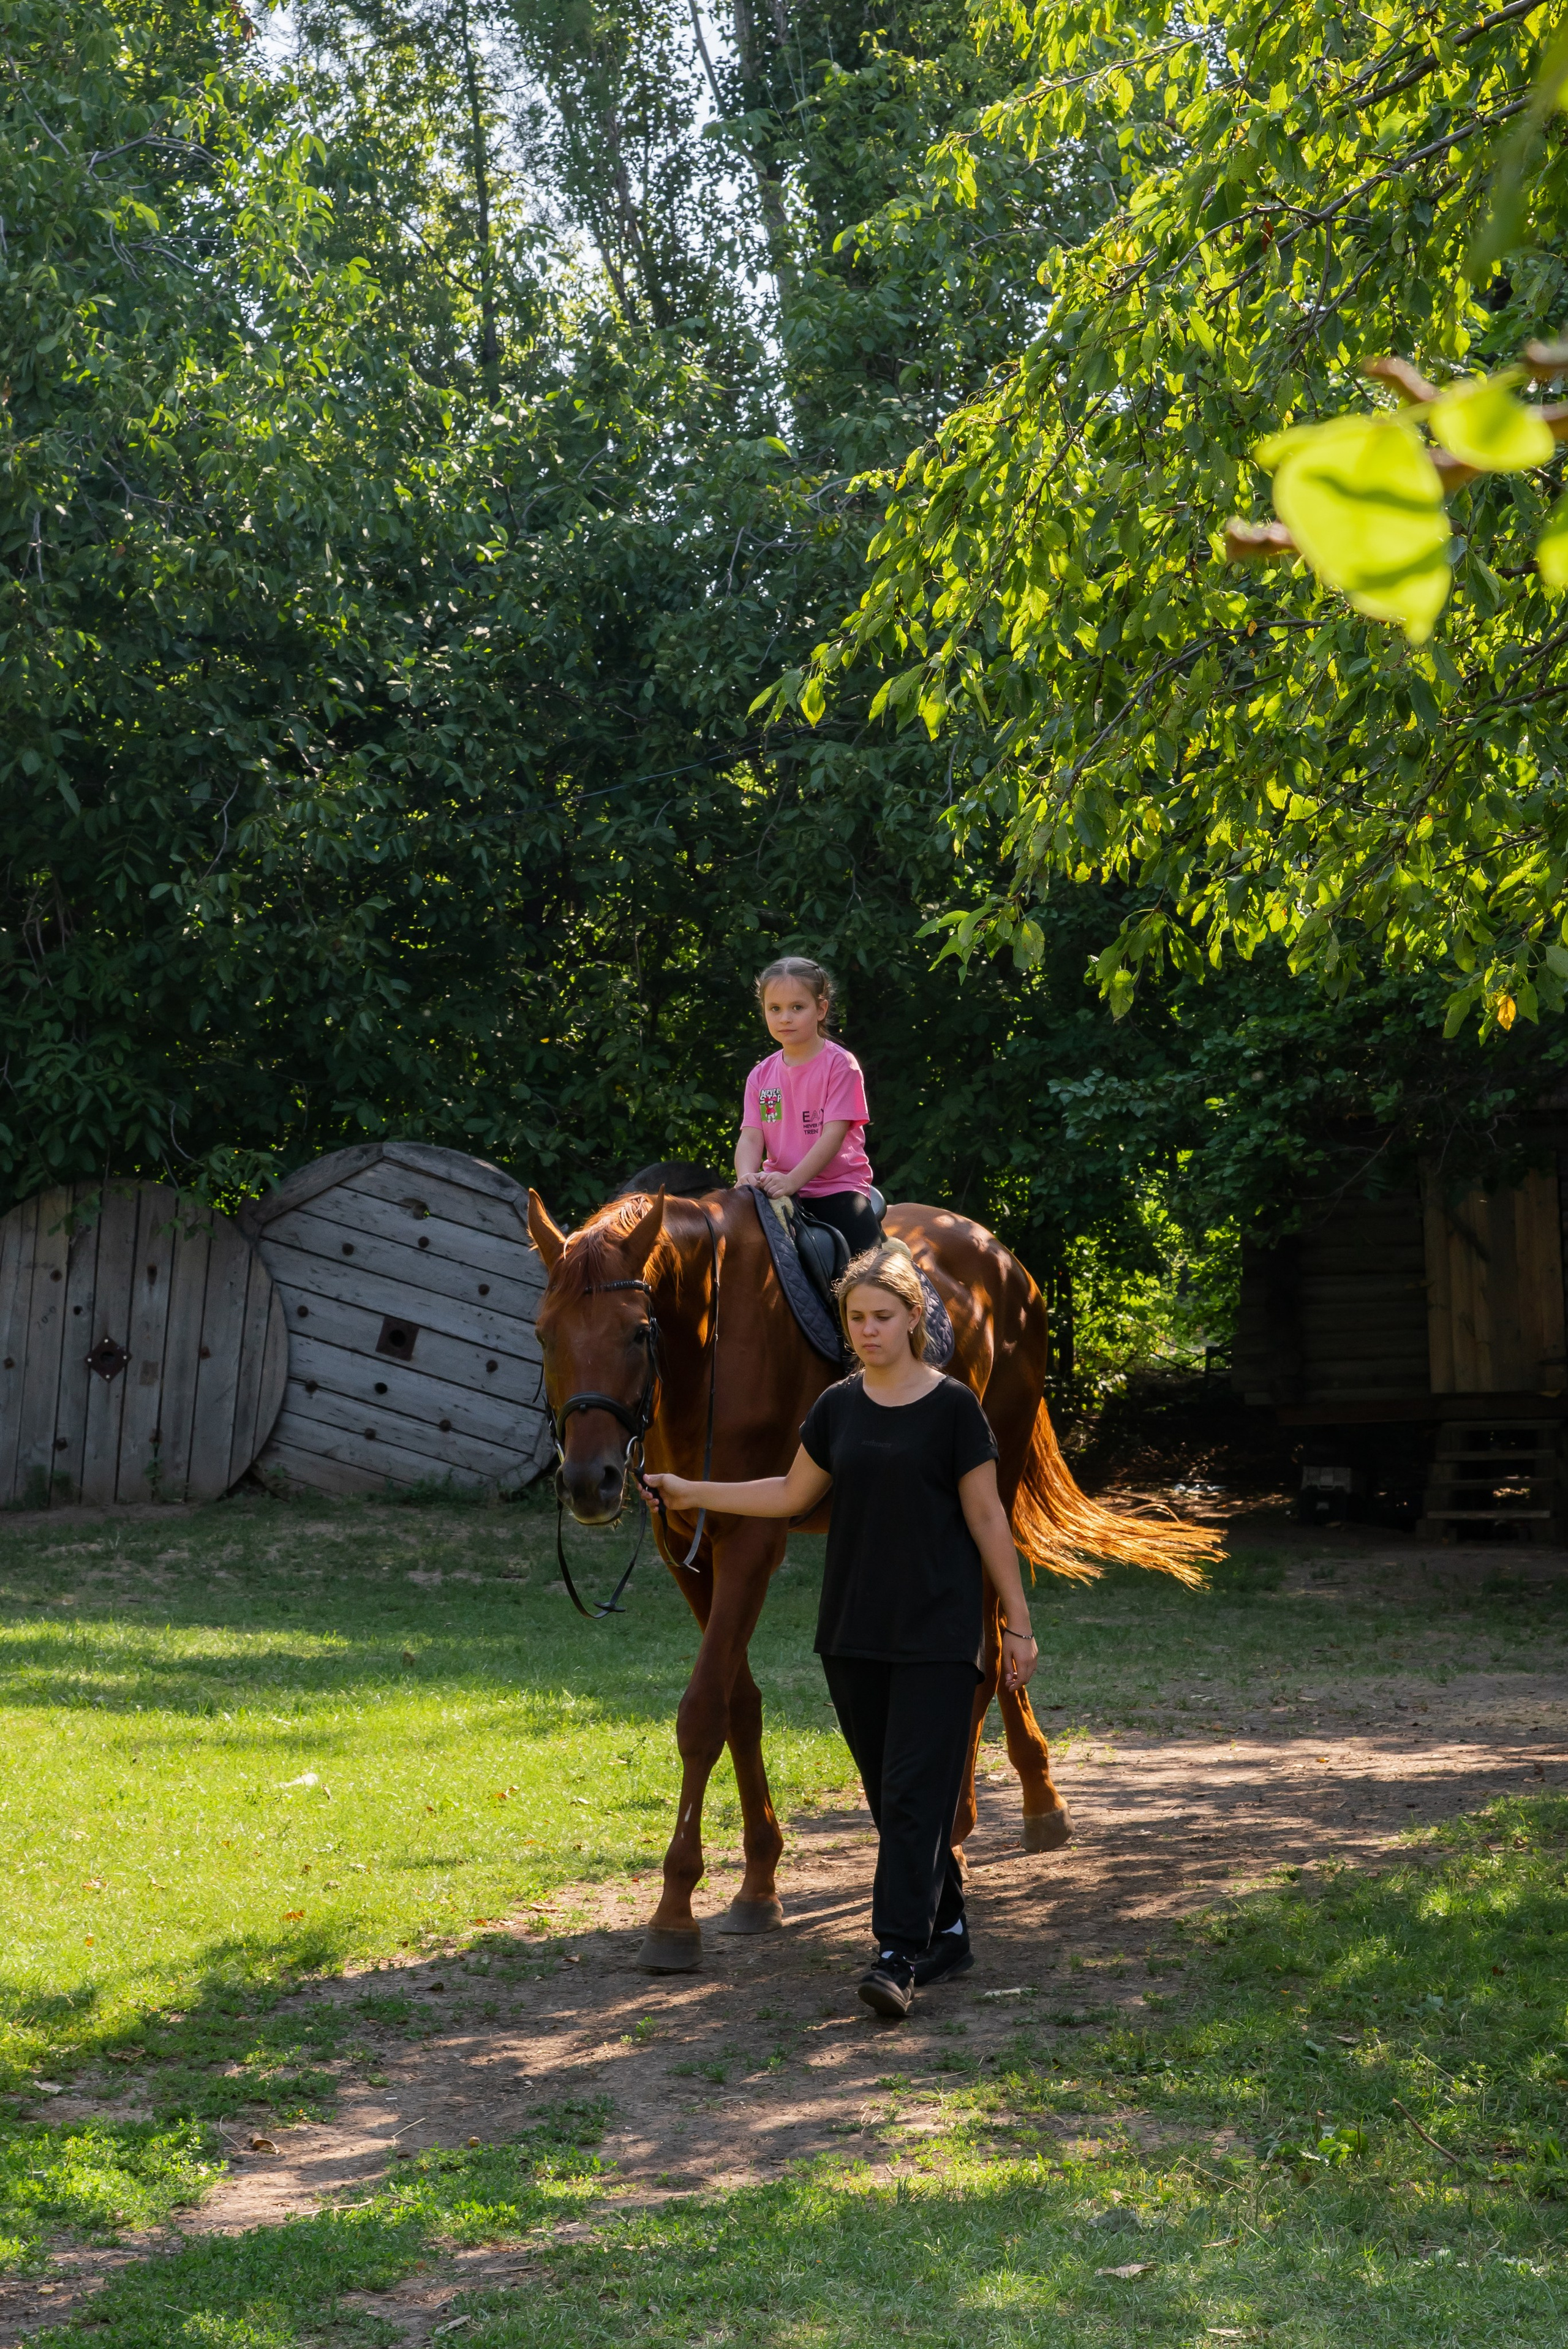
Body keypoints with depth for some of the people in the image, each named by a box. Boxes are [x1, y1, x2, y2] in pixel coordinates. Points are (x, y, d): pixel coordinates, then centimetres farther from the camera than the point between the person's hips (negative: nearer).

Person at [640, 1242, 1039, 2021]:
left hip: (937, 1632, -5)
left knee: (916, 1791, -9)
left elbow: (987, 1519, -4)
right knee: (887, 1794, 10)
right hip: (854, 1633, 5)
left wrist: (1017, 1621, -4)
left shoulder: (953, 1407, -6)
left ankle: (899, 1955, -10)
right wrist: (691, 1492, 15)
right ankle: (946, 1930, 24)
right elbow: (793, 1494, 18)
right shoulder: (838, 1408, 7)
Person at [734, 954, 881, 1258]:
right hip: (777, 1188, 4)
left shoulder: (839, 1064, -4)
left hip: (837, 1188, -4)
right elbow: (751, 1137, 1)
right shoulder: (761, 1075, 10)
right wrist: (747, 1177, -21)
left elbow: (834, 1134, -13)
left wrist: (793, 1180, -26)